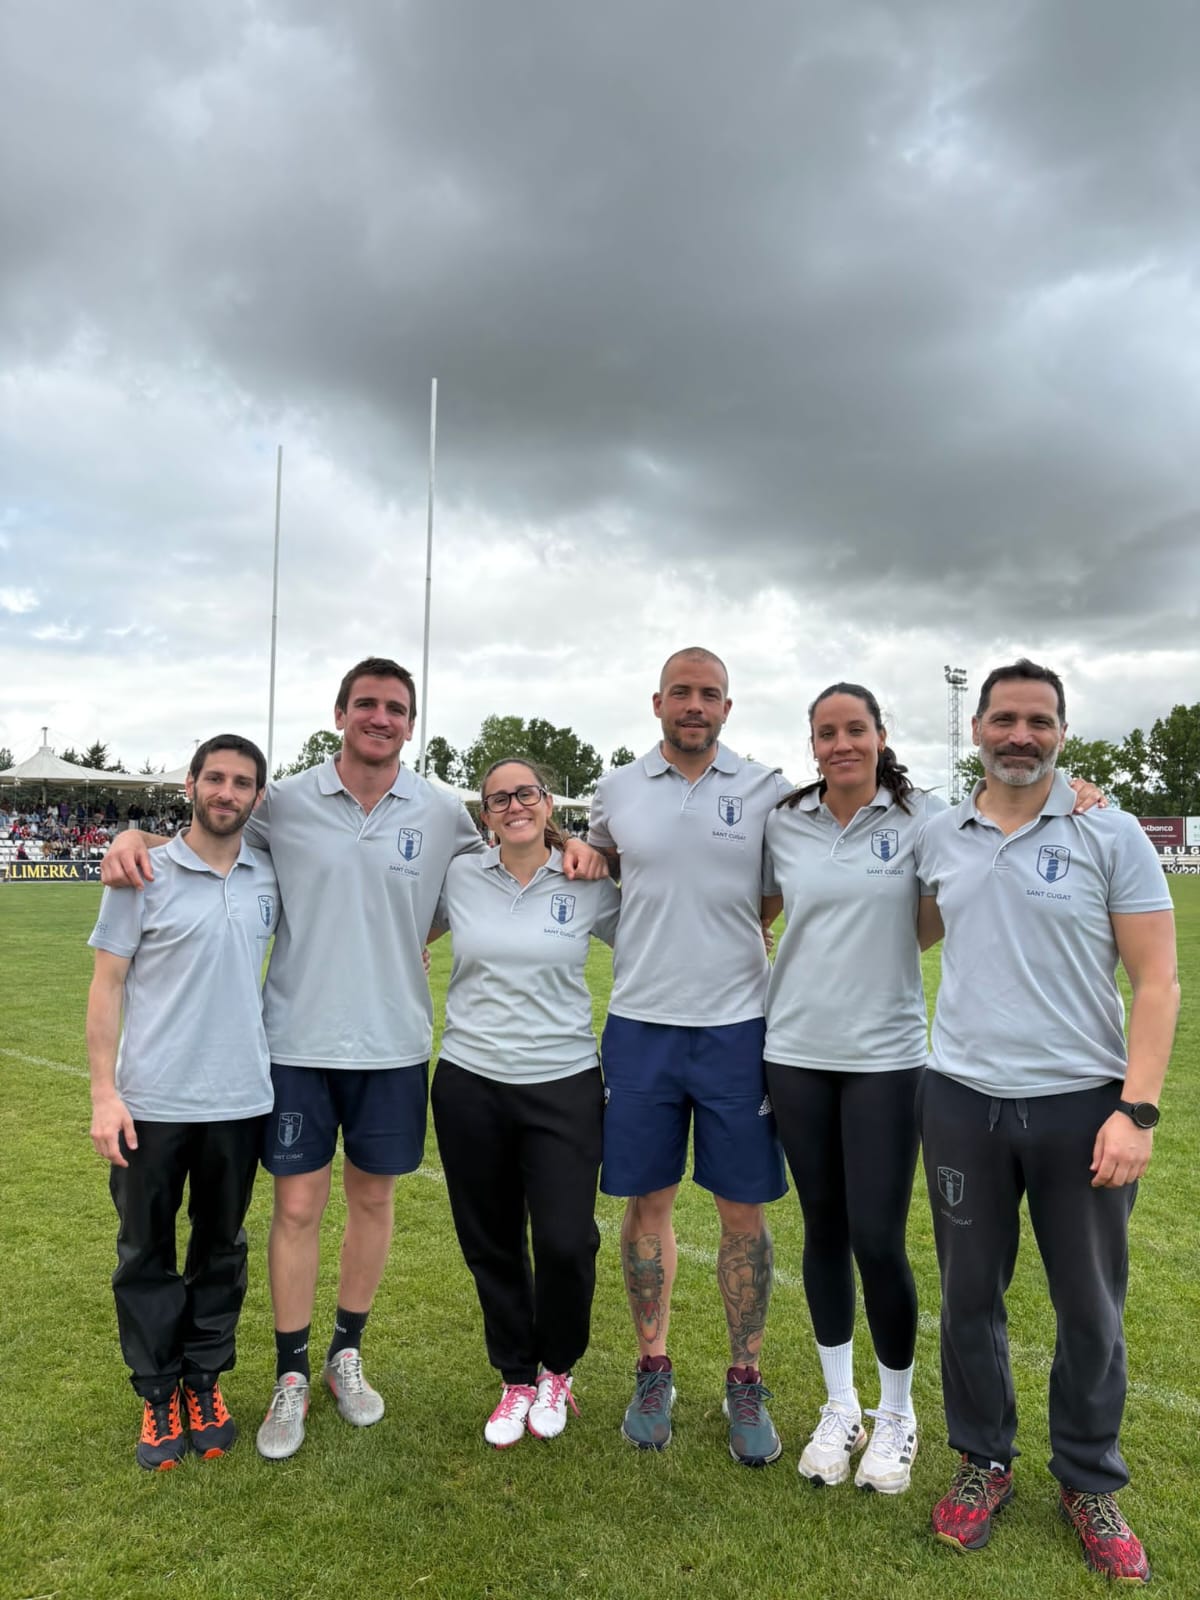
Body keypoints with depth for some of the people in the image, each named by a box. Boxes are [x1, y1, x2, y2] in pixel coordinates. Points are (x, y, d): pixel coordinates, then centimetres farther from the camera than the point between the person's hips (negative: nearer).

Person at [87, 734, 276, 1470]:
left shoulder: (270, 877, 1)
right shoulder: (145, 874, -8)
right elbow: (108, 983, -7)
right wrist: (104, 1092, -11)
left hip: (240, 1100, 3)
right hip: (152, 1101, -2)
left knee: (222, 1249, 15)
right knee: (147, 1253, 11)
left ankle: (207, 1382, 33)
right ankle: (159, 1394, 29)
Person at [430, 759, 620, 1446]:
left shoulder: (590, 888, -2)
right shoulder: (458, 876, 1)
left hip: (565, 1085, -1)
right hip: (470, 1085, 2)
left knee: (567, 1243, -7)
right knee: (491, 1245, 11)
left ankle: (556, 1370, 25)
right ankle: (516, 1380, 35)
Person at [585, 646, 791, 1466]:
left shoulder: (768, 790, -1)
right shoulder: (617, 791, 4)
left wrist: (730, 931, -1)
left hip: (738, 1027, -1)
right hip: (640, 1026, 1)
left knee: (744, 1211, 8)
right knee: (648, 1204, 12)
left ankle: (746, 1384, 27)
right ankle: (654, 1372, 31)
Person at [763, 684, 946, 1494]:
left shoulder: (922, 816, -3)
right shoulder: (783, 822, 3)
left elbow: (932, 929, -1)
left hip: (886, 1055, -2)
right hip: (797, 1052, 2)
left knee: (879, 1241, 0)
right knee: (824, 1230, 12)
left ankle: (898, 1414, 26)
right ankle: (841, 1406, 32)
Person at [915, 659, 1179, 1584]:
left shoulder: (1111, 834, -4)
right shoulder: (937, 839, 3)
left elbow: (1157, 979, -6)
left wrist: (1138, 1110, -12)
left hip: (1082, 1104, -2)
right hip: (963, 1101, 2)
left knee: (1092, 1309, 12)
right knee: (969, 1296, 14)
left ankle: (1090, 1483, 34)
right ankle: (984, 1461, 35)